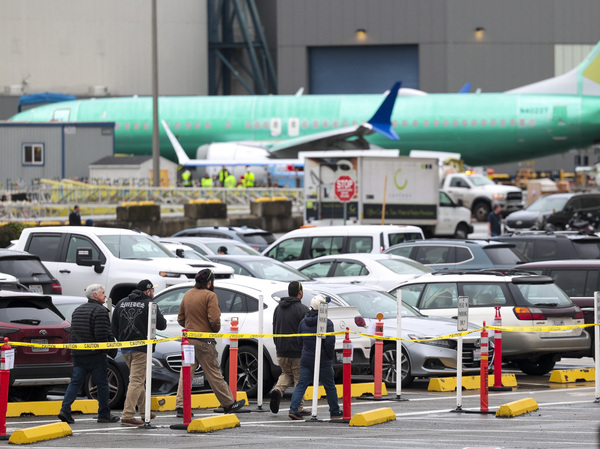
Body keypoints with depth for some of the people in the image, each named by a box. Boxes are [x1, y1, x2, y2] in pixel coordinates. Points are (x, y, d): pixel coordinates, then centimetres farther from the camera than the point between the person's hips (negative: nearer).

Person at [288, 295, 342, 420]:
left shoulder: (304, 321, 5)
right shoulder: (327, 323, -13)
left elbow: (299, 340, 13)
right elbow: (330, 342, -17)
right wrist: (331, 356, -2)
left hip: (306, 359, 4)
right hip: (323, 361, -4)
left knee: (301, 385, 4)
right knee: (330, 386, 10)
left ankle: (293, 409, -10)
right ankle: (334, 412, 20)